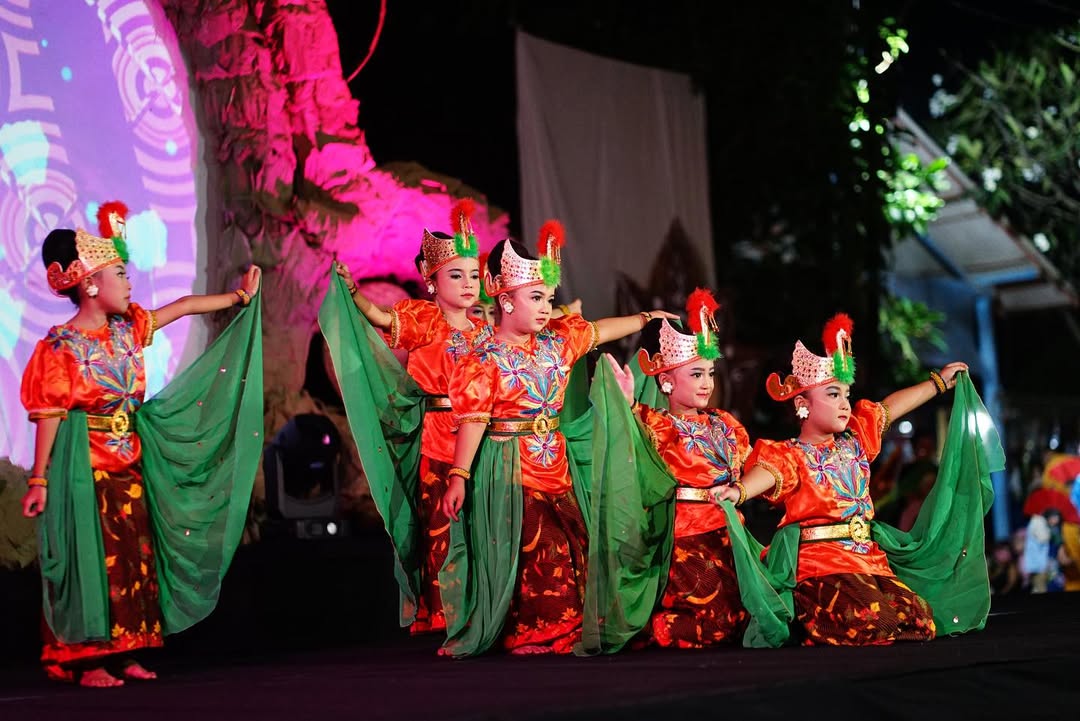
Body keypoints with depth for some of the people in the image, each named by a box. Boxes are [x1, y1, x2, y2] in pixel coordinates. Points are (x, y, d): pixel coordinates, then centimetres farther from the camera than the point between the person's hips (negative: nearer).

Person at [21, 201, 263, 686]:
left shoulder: (127, 329, 6)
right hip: (85, 468, -7)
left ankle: (121, 655, 16)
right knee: (93, 559, -4)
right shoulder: (60, 347, -13)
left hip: (129, 464, 7)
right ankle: (88, 661, 6)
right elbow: (48, 416, -14)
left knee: (135, 558, 8)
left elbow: (184, 306, 16)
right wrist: (39, 480, -14)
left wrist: (239, 297, 18)